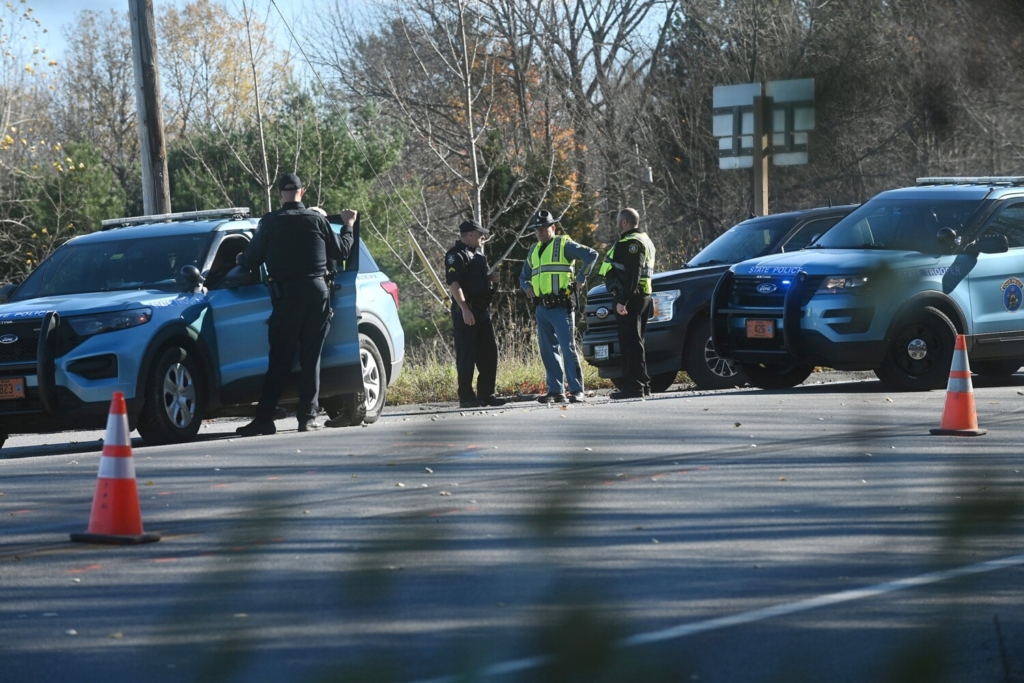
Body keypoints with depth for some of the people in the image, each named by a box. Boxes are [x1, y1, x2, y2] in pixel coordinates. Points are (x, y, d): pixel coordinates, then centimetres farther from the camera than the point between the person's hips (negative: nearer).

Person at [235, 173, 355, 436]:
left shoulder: (270, 222, -1)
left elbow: (251, 261, 2)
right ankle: (308, 416, 4)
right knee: (311, 358, 6)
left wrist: (242, 259, 26)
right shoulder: (317, 220, 4)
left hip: (286, 295, -2)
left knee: (280, 359, -2)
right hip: (317, 291, 2)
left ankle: (264, 418, -9)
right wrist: (348, 226, 32)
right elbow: (341, 252, 15)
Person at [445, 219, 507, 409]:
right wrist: (464, 309, -27)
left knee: (489, 352, 10)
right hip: (466, 311, -9)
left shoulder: (477, 254, 19)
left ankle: (486, 394, 18)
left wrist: (490, 278, 10)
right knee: (466, 355, -6)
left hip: (482, 310, 9)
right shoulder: (457, 255, -10)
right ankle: (466, 397, -3)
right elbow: (453, 284, -20)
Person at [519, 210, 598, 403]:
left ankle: (576, 390, -10)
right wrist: (527, 287, 8)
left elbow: (591, 255, -10)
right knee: (548, 351, 7)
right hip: (542, 308, 7)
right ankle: (555, 390, 11)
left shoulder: (564, 245, -1)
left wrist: (581, 279, -11)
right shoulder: (533, 251, 20)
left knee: (568, 348, -10)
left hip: (561, 307, -7)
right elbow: (523, 276, 31)